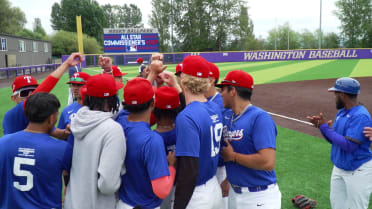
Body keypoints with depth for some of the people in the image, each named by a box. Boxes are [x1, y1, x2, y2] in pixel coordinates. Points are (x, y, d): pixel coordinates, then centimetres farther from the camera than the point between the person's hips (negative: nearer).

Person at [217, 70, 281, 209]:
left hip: (259, 197, -6)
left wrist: (233, 156, -18)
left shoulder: (260, 118, -19)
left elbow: (268, 162, -28)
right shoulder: (226, 115, 4)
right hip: (234, 192, 6)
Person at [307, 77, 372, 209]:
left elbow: (349, 145, -28)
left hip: (358, 172, -8)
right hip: (339, 168, 9)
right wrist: (321, 126, -6)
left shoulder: (360, 116, -22)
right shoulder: (341, 112, 5)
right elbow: (333, 139, 12)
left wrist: (326, 127, -21)